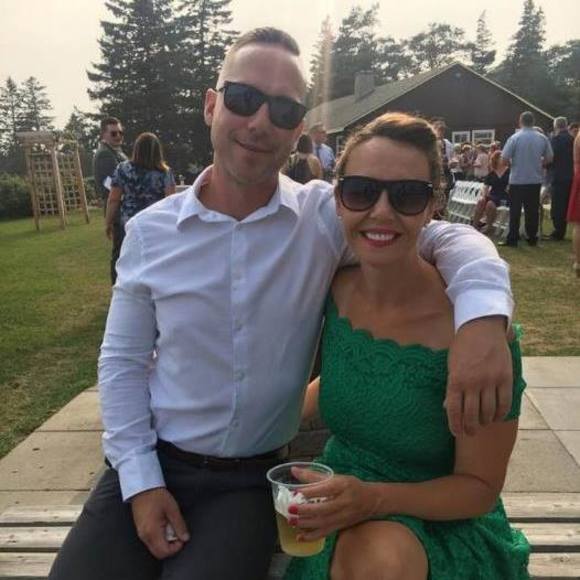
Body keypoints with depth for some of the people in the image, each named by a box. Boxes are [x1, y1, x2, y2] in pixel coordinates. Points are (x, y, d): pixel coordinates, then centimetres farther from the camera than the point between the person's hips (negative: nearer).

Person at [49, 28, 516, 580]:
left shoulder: (330, 216, -10)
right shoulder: (149, 231, -5)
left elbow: (448, 236, -12)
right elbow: (122, 362, 1)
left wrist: (481, 314, -35)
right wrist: (141, 480, -6)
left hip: (249, 479, -1)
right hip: (148, 465, 2)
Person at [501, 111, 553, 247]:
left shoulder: (515, 138, -10)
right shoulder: (543, 138, 0)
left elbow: (504, 159, -11)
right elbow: (549, 158, 5)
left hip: (518, 180, -3)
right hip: (535, 179, 3)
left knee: (515, 211, 2)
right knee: (533, 210, 9)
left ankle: (512, 239, 2)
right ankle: (532, 238, 13)